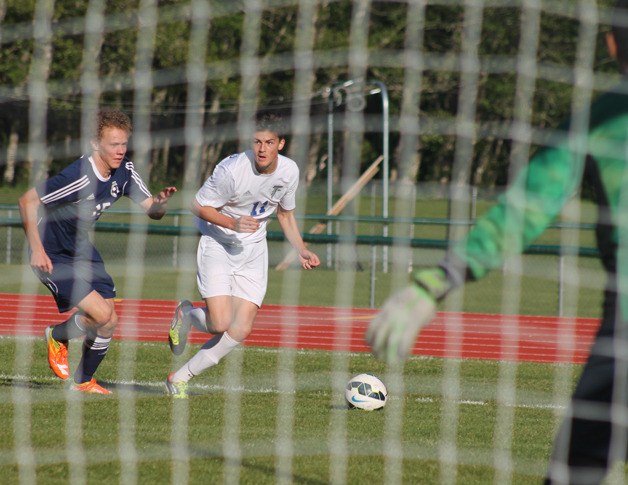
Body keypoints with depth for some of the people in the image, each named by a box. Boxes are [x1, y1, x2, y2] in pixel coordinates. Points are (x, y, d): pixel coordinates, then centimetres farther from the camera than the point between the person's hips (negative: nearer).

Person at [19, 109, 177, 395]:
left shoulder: (124, 170, -7)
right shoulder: (79, 177, -31)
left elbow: (150, 210, -1)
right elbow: (27, 201, -25)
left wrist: (160, 202, -26)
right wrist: (37, 250, -25)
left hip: (81, 250, 8)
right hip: (52, 257, -8)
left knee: (109, 322, 4)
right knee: (100, 313, -18)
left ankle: (83, 381, 28)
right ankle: (57, 338, 13)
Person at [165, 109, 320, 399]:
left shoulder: (289, 171, -6)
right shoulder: (233, 170, -24)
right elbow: (198, 207, -13)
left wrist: (301, 251, 3)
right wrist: (233, 223, -28)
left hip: (253, 249, 5)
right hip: (217, 243, -5)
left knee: (241, 330, -6)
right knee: (220, 324, -18)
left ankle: (181, 377, 7)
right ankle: (186, 315, 18)